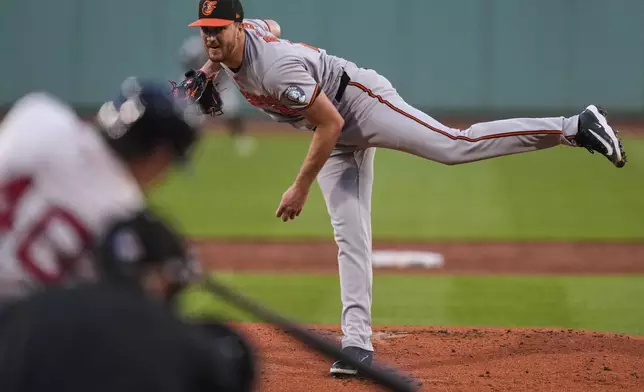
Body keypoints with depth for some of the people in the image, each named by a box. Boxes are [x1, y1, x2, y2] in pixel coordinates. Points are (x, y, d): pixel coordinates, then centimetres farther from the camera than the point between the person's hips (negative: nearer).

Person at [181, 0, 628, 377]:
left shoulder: (276, 65, -32)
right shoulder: (236, 37, -4)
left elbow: (331, 123, -29)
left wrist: (301, 187, -23)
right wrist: (210, 68, 10)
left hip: (361, 101, -9)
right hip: (341, 138, 9)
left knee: (455, 145, -23)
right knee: (350, 233, 2)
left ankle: (574, 127, -20)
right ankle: (358, 343, -2)